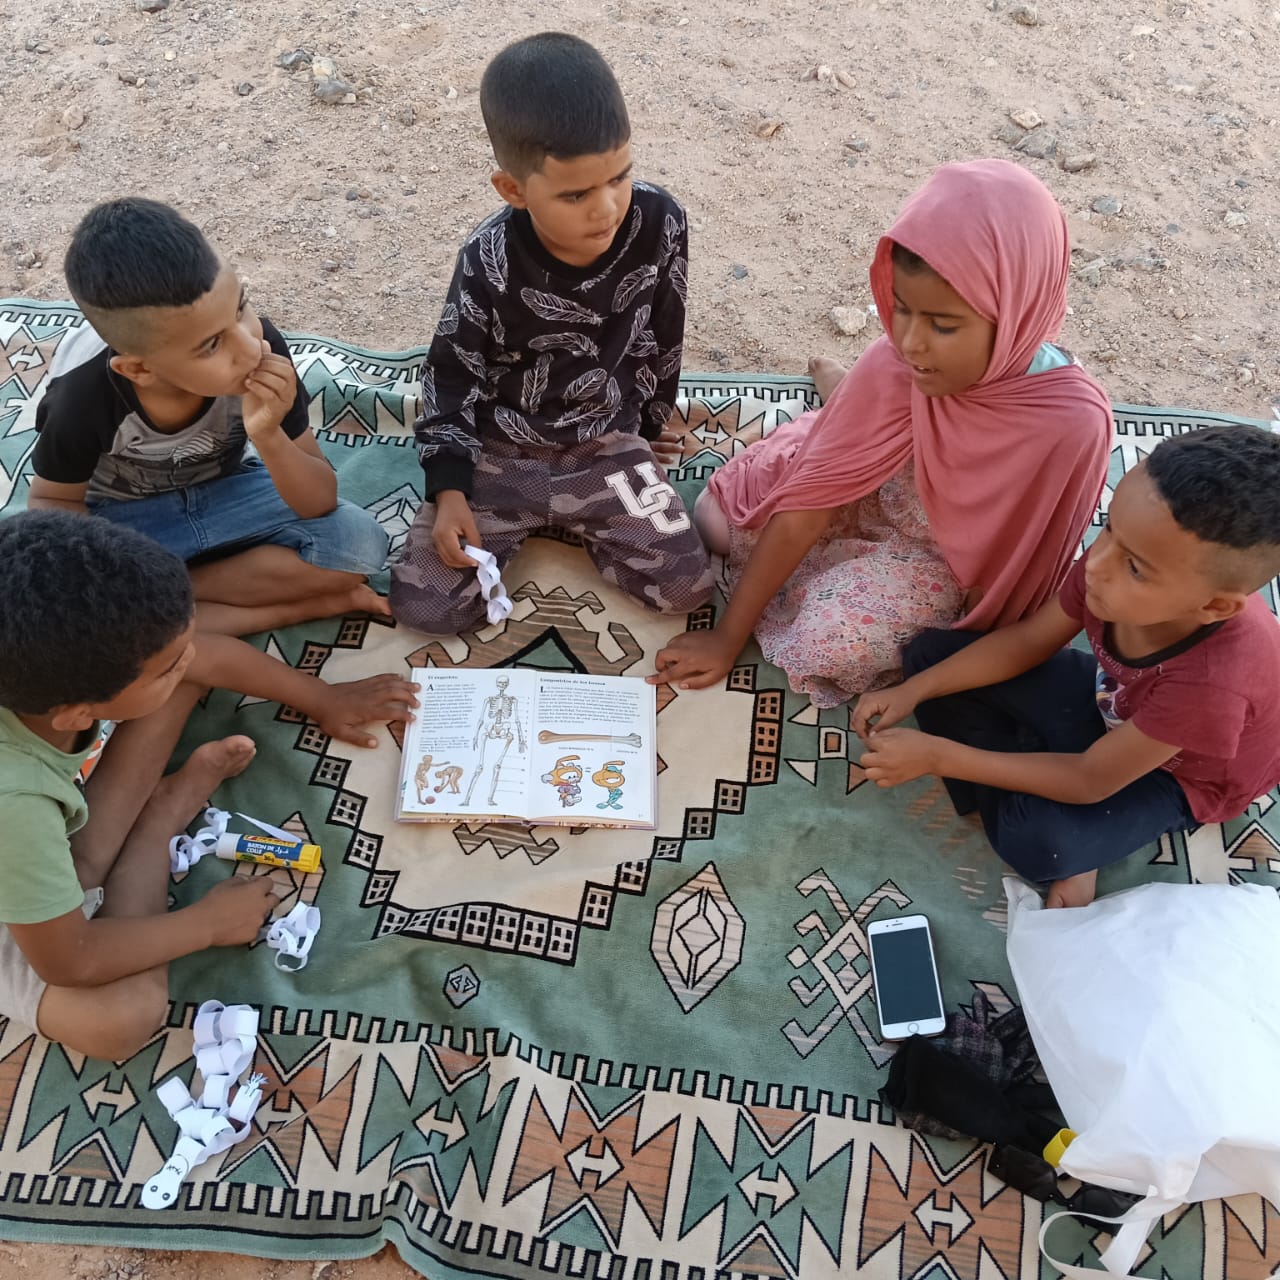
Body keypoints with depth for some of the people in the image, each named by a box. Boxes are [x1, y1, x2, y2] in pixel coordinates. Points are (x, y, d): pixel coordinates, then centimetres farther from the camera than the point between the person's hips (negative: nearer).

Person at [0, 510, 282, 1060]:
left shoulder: (55, 659, -31)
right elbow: (70, 962, -29)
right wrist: (206, 923, -17)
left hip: (51, 832, 5)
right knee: (121, 1017, -30)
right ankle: (164, 813, -7)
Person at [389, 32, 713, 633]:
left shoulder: (659, 224, -17)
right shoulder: (489, 264, -23)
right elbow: (451, 376, -8)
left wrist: (650, 421, 15)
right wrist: (448, 488, -13)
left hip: (606, 444, 2)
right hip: (497, 450, -1)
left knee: (685, 587, -10)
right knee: (424, 606, -10)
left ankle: (562, 517, 14)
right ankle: (520, 519, 17)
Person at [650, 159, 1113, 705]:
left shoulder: (1073, 420, -35)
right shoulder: (894, 363, -27)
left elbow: (1035, 565, -19)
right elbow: (808, 501, -23)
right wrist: (728, 635, -20)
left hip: (947, 560, -3)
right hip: (869, 499, 3)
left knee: (833, 640, -27)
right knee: (719, 517, -5)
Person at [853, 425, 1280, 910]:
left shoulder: (1212, 678, -43)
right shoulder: (1120, 554, -29)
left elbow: (1089, 780, -31)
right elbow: (1025, 642, -11)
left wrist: (937, 754, -31)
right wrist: (914, 691, -20)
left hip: (1178, 773, -6)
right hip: (1113, 703, 6)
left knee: (1035, 837, -36)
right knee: (931, 652, -4)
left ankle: (1070, 854, 0)